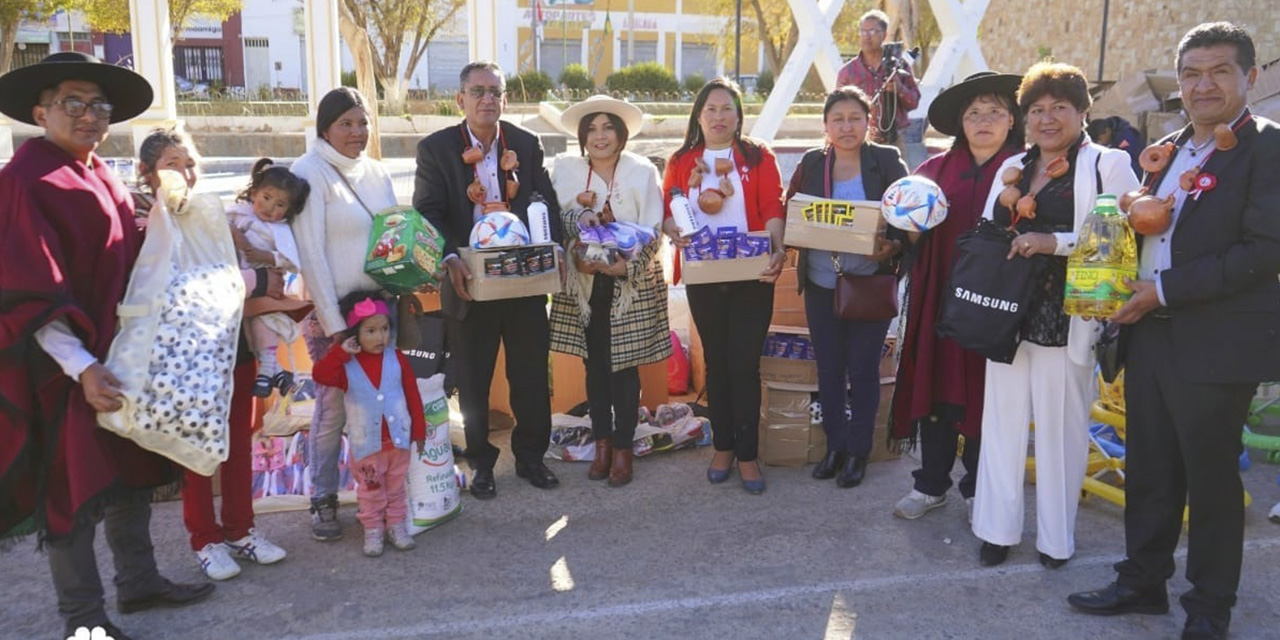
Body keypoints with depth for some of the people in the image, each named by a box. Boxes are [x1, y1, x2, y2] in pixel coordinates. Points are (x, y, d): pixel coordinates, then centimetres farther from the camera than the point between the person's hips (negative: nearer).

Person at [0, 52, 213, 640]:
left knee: (132, 473, 16)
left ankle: (138, 583, 32)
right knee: (73, 487, 3)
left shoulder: (102, 179, 11)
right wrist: (81, 367, -24)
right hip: (63, 367, -8)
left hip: (120, 354, 8)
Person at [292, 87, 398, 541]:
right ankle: (323, 501, 15)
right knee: (333, 406, 0)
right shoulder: (310, 173, -8)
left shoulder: (377, 173, 10)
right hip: (331, 310, -5)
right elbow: (310, 254, -12)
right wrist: (334, 323, -15)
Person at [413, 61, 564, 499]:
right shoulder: (436, 148, -2)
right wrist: (450, 259, -22)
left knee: (532, 375, 11)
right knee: (473, 381, 9)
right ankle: (481, 463, 25)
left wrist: (554, 249, -11)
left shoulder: (527, 144, 5)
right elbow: (427, 213, -7)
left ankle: (530, 456, 28)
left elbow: (547, 201, 6)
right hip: (468, 281, -2)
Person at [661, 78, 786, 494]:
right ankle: (723, 447, 23)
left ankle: (747, 454, 9)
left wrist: (777, 248, -22)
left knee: (744, 364, -2)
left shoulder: (758, 157, 5)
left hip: (752, 276, -2)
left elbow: (773, 208, -5)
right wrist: (674, 232, -18)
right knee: (716, 361, 11)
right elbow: (668, 209, 5)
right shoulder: (681, 161, 11)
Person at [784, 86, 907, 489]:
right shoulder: (811, 163, 4)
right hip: (821, 284, 3)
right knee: (828, 367, 11)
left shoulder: (887, 161, -3)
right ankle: (835, 444, 26)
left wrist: (894, 246, -21)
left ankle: (858, 451, 20)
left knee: (863, 369, 6)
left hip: (869, 284, -2)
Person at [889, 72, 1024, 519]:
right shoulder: (937, 168, 7)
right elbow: (911, 226, 8)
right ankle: (930, 485, 22)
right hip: (940, 298, 3)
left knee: (984, 396, 7)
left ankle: (977, 489, 24)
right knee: (936, 391, 8)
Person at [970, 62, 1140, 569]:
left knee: (1060, 424, 3)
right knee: (1002, 418, 8)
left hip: (1066, 317, -5)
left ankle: (1056, 536, 19)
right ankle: (997, 528, 21)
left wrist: (1054, 242, -19)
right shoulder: (1012, 168, 15)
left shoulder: (1107, 165, -1)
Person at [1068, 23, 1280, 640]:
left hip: (1215, 343, -6)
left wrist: (1165, 288, -18)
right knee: (1148, 470, 15)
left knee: (1211, 478, 7)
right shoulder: (1167, 149, 13)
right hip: (1149, 332, 7)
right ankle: (1142, 581, 31)